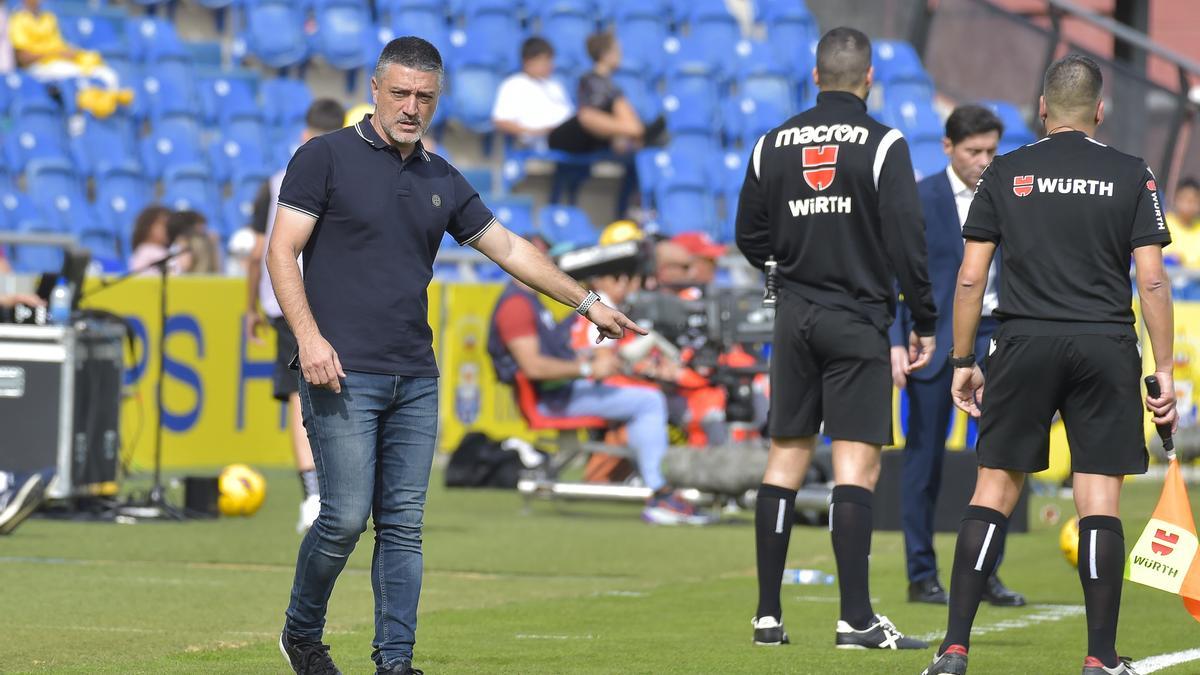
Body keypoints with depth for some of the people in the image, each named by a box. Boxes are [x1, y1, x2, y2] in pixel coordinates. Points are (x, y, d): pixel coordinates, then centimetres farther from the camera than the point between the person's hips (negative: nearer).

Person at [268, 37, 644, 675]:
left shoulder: (441, 179, 15)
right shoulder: (326, 157, -1)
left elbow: (508, 247, 23)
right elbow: (282, 251, -5)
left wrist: (588, 302, 22)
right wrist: (308, 336, -16)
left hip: (415, 381, 5)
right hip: (342, 375, -5)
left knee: (403, 525, 2)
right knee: (345, 516, -10)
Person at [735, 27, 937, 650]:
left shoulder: (774, 144, 5)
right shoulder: (882, 145, -8)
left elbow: (750, 240, 10)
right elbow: (906, 242, -11)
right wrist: (925, 323, -3)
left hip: (794, 317, 4)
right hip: (858, 319, -4)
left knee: (784, 459, 9)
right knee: (856, 463, -6)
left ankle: (768, 615, 9)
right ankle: (856, 618, -11)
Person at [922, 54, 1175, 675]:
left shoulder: (1005, 174, 5)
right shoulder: (1132, 176, 3)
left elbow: (970, 279, 3)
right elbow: (1152, 281, -2)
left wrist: (962, 361, 11)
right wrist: (1164, 371, 2)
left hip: (1024, 344, 1)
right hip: (1105, 346, -1)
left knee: (994, 489, 5)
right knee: (1099, 502, 2)